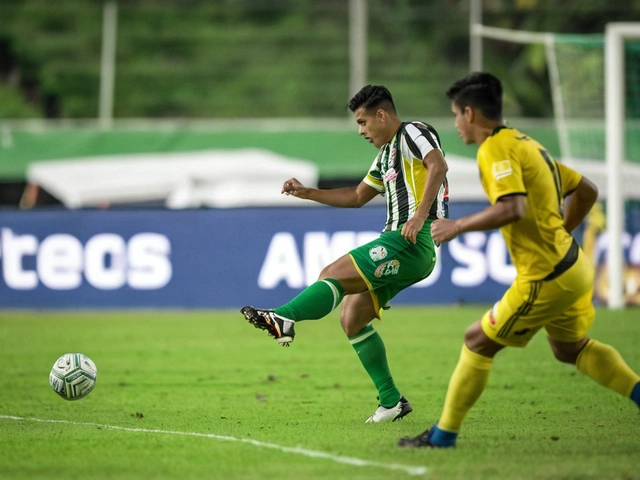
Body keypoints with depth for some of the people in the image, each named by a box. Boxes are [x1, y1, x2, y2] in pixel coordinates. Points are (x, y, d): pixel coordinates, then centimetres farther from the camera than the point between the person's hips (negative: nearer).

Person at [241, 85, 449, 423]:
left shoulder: (411, 133, -3)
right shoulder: (386, 154, 26)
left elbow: (438, 165, -22)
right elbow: (358, 197, 36)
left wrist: (421, 215, -31)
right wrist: (308, 193, 27)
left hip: (412, 243, -10)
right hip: (398, 243, 10)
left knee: (333, 274, -22)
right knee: (351, 318, 6)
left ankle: (283, 319, -40)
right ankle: (391, 402, 7)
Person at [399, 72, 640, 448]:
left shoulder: (496, 149, -14)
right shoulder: (525, 143, 15)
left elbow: (513, 208, -30)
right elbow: (587, 192, 20)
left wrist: (458, 226, -20)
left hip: (545, 279, -9)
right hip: (572, 266, 9)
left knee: (478, 342, 3)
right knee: (571, 348, 28)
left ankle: (443, 435, 9)